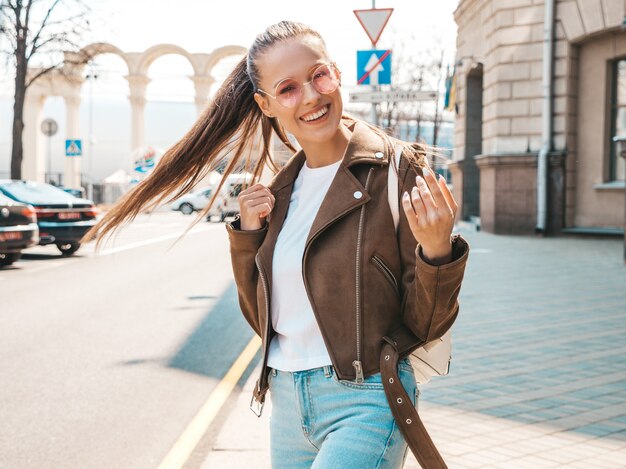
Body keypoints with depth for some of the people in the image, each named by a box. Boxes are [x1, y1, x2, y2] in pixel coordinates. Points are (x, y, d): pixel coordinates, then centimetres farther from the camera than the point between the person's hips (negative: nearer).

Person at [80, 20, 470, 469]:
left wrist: (437, 250, -28)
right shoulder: (282, 188, 8)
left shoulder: (397, 168, -10)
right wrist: (247, 234, 0)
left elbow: (424, 325, -9)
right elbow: (263, 318, 13)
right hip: (286, 399, 6)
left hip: (363, 402, -6)